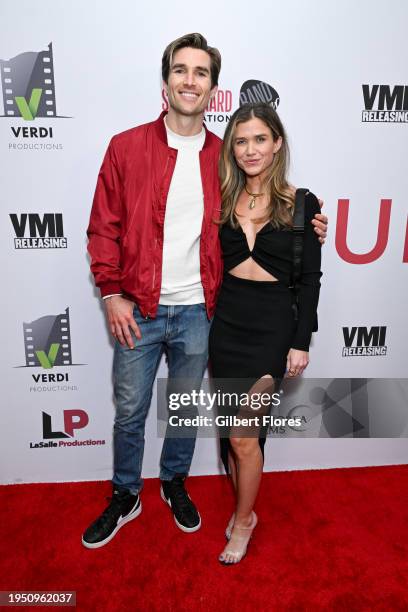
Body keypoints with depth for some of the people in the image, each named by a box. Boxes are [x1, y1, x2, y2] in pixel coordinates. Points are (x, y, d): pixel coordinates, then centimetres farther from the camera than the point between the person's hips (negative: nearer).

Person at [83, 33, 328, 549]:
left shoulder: (224, 157, 3)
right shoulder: (126, 147, -3)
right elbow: (103, 228, -2)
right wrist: (112, 295, -8)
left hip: (197, 312, 2)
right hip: (137, 311, -1)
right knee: (129, 412, 13)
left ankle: (174, 483, 44)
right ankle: (124, 497, 38)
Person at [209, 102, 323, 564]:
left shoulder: (301, 204, -4)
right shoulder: (222, 200, 5)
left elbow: (310, 279, -3)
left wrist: (301, 342, -6)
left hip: (272, 325, -3)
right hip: (227, 320, 4)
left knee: (243, 434, -1)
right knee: (233, 430, 14)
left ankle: (242, 520, 26)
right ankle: (243, 507, 38)